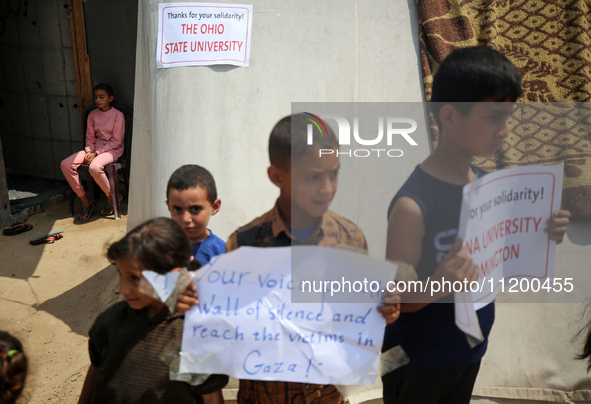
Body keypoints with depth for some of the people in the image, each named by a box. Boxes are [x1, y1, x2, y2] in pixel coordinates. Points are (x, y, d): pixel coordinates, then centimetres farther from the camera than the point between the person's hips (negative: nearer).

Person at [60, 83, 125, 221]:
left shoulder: (118, 115, -7)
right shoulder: (92, 114, 10)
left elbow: (116, 141, -10)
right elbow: (90, 138, 13)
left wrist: (97, 153, -15)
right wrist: (89, 152, -7)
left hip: (112, 150, -6)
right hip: (95, 148, 6)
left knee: (95, 167, -38)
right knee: (65, 165, -14)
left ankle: (111, 199, -11)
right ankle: (85, 202, -6)